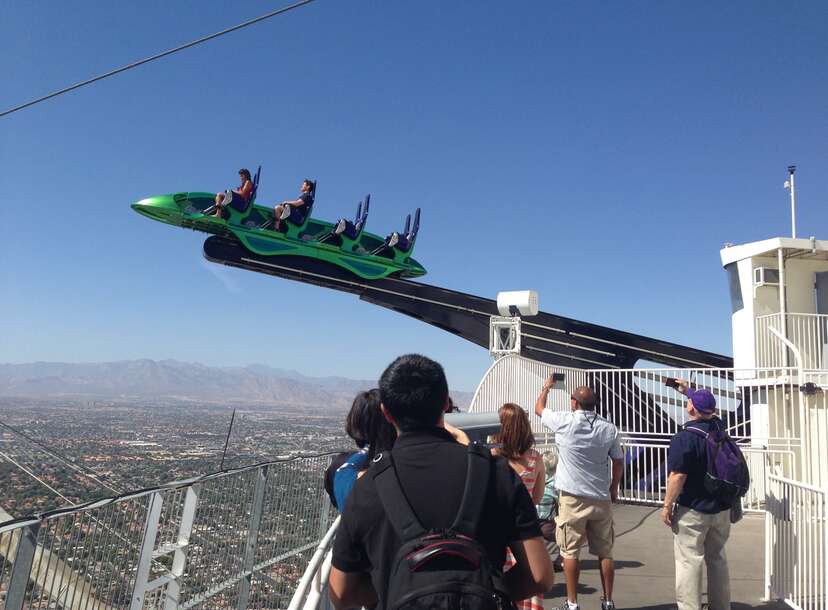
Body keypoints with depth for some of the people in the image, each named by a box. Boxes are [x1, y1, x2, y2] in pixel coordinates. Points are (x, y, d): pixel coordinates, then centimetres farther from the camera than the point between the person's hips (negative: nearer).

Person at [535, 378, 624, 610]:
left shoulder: (565, 422, -10)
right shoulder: (609, 429, -1)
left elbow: (539, 409, 8)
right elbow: (618, 462, 6)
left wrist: (546, 387, 25)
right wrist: (613, 488, 21)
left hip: (572, 498, -3)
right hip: (601, 498, 4)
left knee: (570, 552, 5)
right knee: (605, 552, 12)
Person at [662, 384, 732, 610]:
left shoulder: (683, 438, -20)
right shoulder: (718, 428, 0)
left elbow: (678, 476, -21)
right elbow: (708, 410, 24)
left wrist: (667, 506, -11)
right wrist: (689, 391, 31)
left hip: (693, 510, -7)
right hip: (721, 508, 7)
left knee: (689, 561, 2)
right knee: (717, 558, 19)